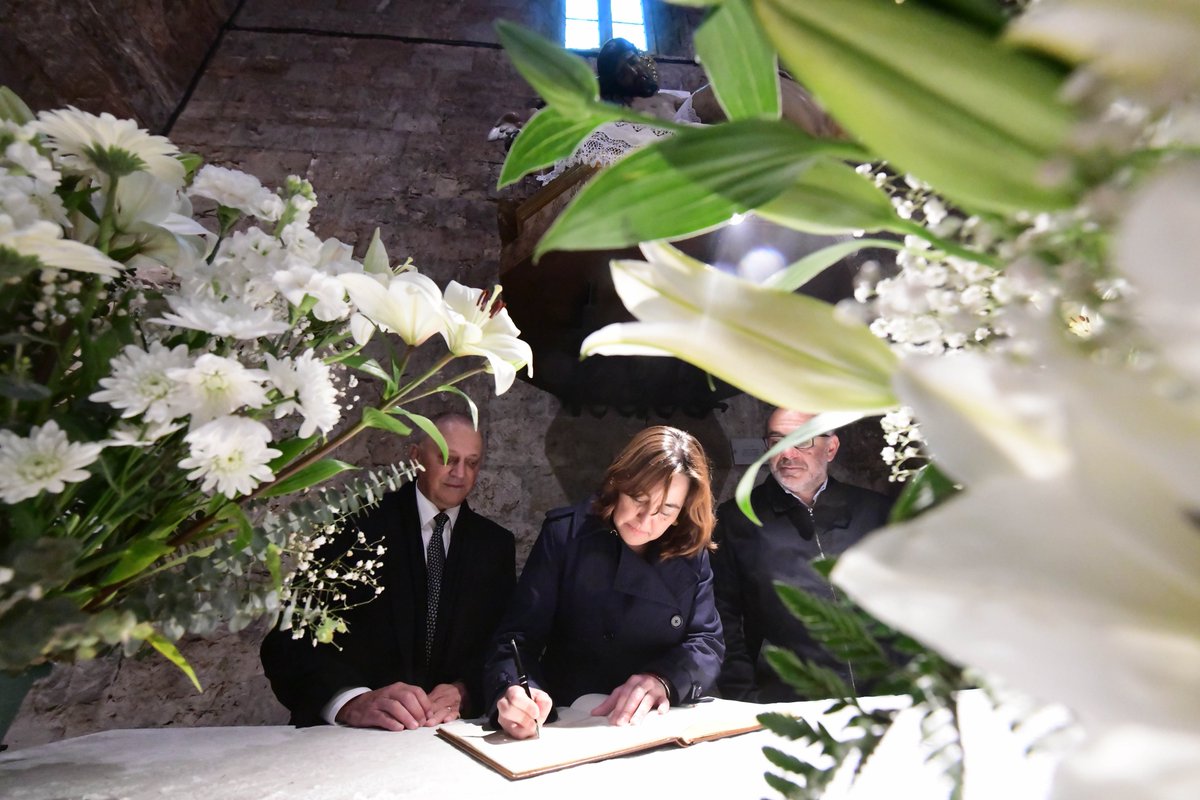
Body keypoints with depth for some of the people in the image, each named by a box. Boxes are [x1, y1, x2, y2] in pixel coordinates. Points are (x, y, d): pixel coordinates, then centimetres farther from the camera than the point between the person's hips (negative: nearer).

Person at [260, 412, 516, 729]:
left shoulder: (496, 545, 7)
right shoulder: (361, 521, -4)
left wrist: (463, 691, -17)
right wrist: (349, 700, -29)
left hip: (451, 730, 2)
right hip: (345, 728, -1)